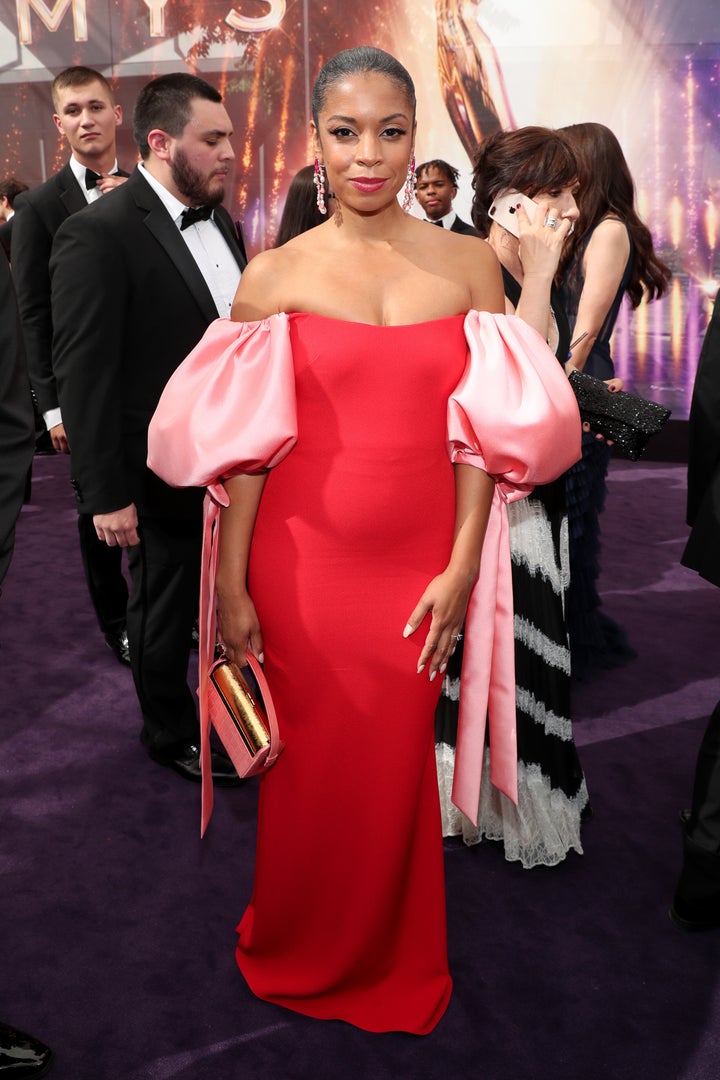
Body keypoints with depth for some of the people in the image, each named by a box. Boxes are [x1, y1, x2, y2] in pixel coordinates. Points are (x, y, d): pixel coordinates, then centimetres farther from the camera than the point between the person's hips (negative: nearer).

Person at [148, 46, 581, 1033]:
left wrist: (462, 566, -6)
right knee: (313, 762, 12)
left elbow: (484, 433, 1)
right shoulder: (275, 274, -1)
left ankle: (393, 968, 41)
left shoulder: (470, 265, 3)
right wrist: (230, 588, -4)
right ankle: (300, 958, 42)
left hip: (421, 560, 1)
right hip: (302, 560, 0)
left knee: (398, 766, 12)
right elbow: (247, 443, -2)